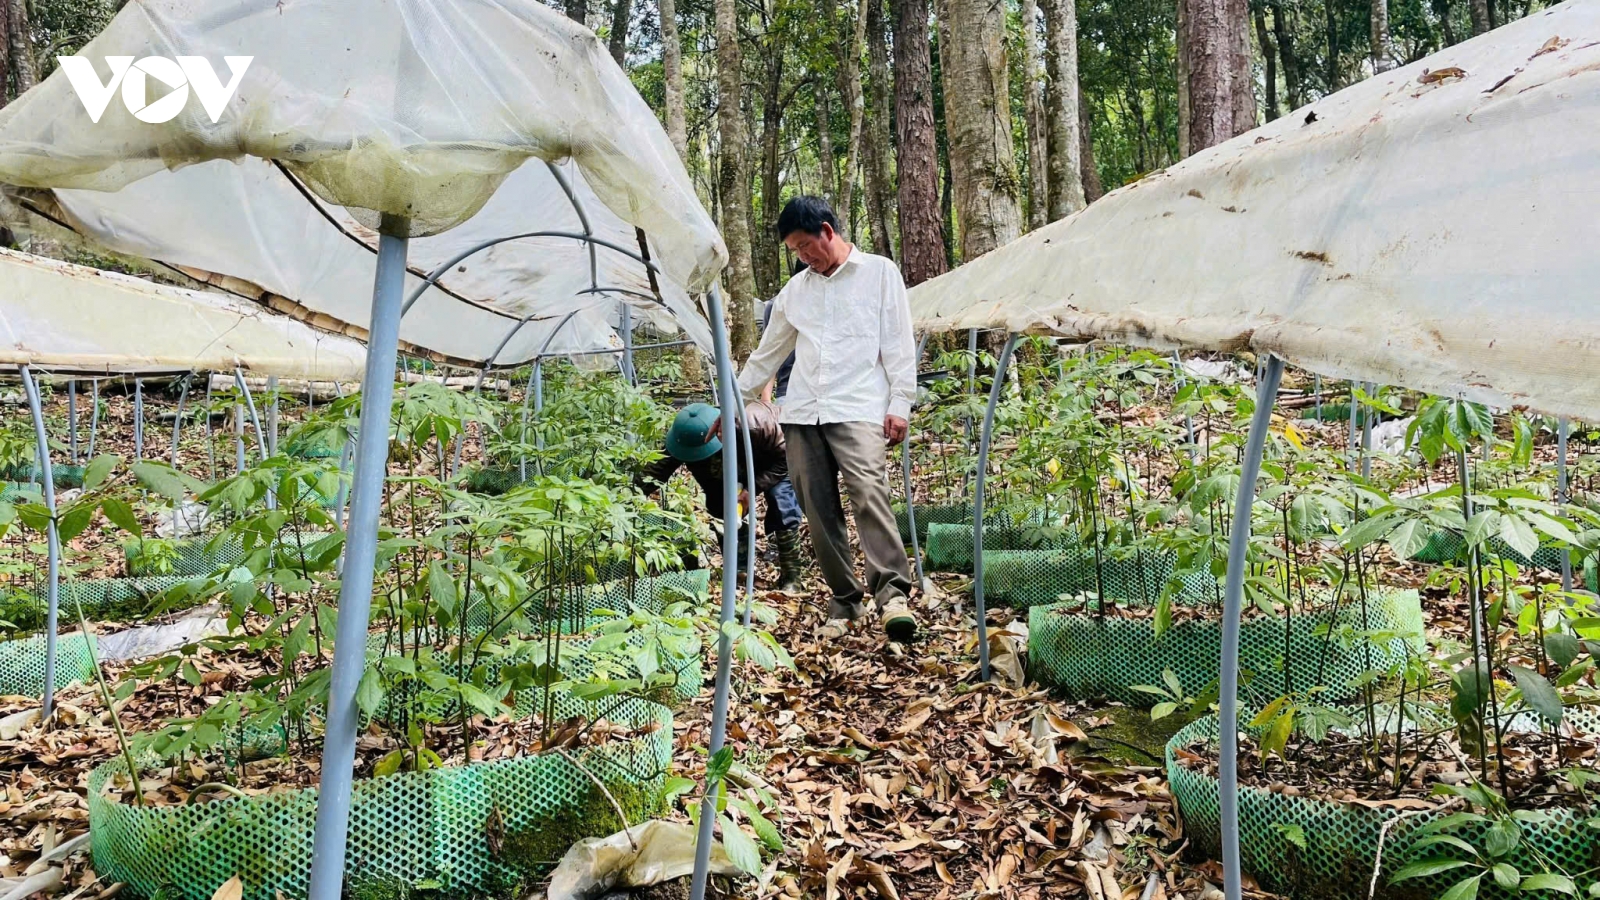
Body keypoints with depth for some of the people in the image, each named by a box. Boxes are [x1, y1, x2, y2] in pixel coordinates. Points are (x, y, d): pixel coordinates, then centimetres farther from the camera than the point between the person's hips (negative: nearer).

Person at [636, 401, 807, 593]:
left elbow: (785, 457, -33)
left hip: (776, 463, -5)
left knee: (782, 506, -24)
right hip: (739, 465, 5)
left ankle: (792, 576, -14)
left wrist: (754, 488, -41)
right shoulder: (686, 437, -32)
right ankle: (738, 570, 11)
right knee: (719, 507, -4)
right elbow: (656, 470, -32)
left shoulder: (753, 424, -46)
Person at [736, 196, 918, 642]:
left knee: (869, 495, -23)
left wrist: (900, 404, -6)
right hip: (802, 415, 5)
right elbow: (767, 354, 28)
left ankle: (893, 594, -24)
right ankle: (845, 601, 9)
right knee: (819, 512, 0)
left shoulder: (879, 272, 9)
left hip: (858, 411, -5)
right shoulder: (795, 289, 21)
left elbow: (898, 345, 3)